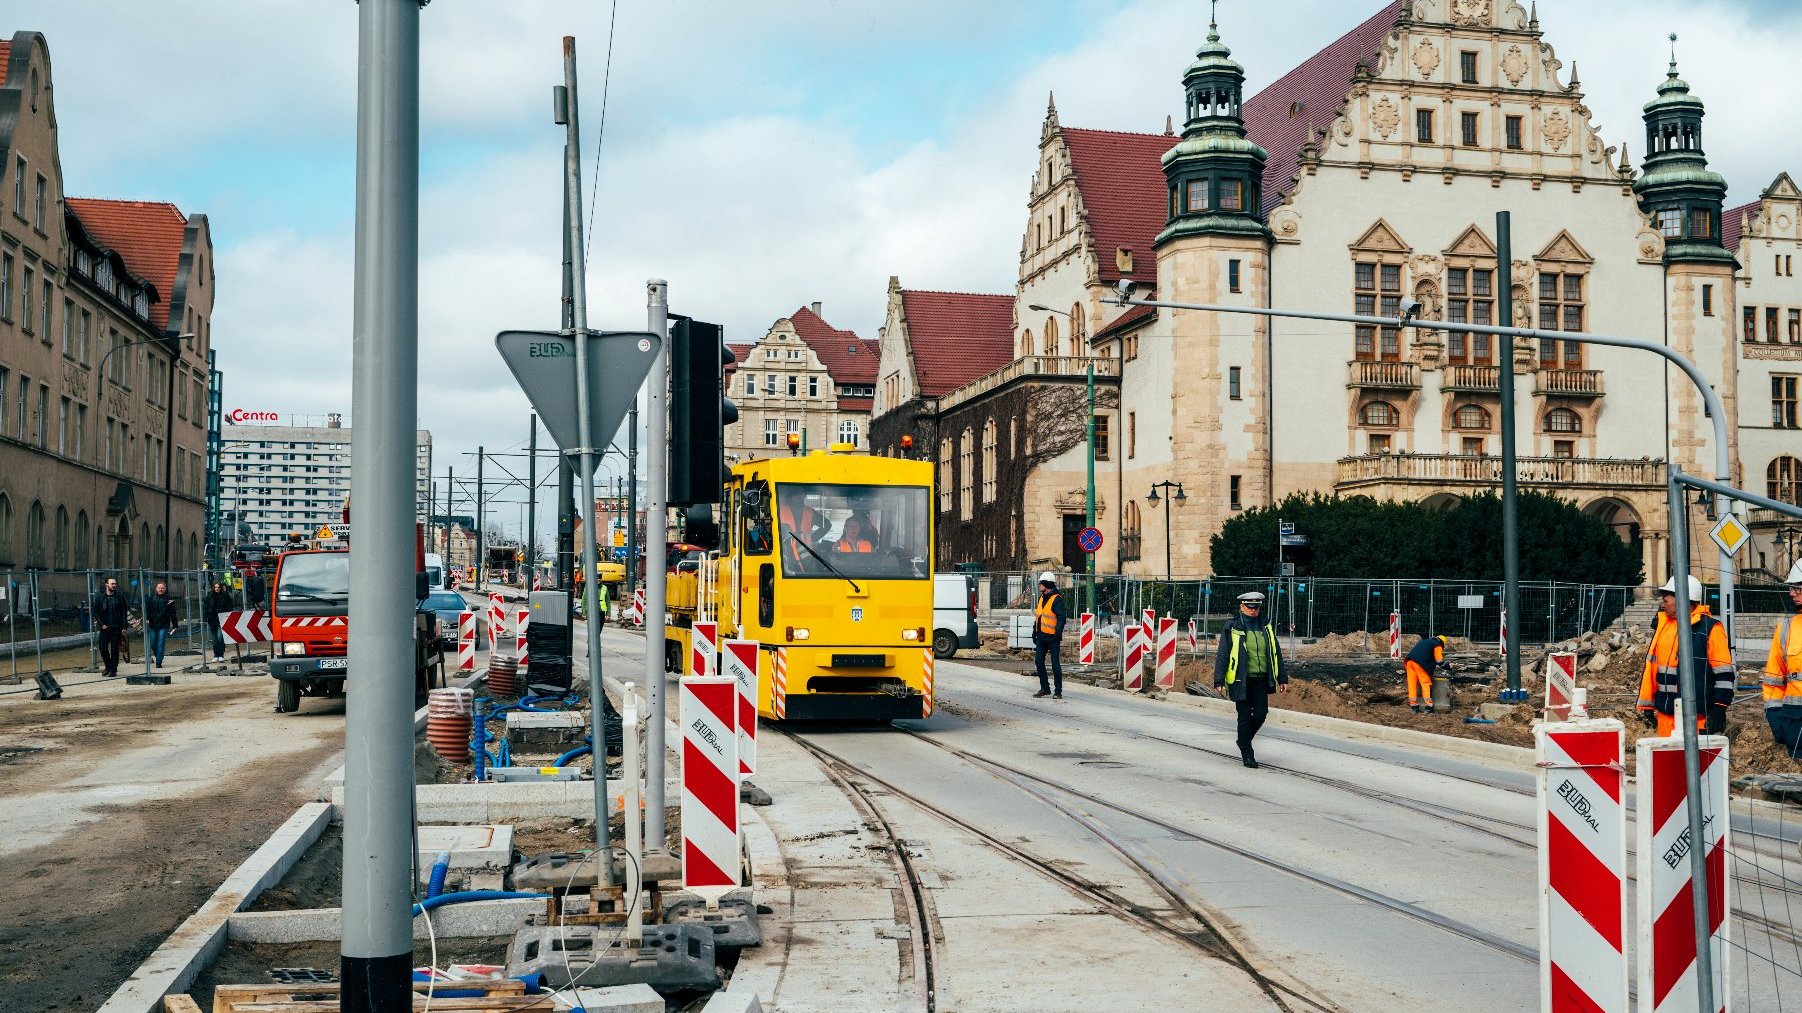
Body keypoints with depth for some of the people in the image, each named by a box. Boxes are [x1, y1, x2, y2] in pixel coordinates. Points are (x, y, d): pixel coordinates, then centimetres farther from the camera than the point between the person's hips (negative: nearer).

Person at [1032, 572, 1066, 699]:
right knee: (1038, 661, 7)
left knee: (1055, 664, -3)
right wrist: (1035, 632, 19)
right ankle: (1045, 688, 18)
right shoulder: (1041, 598, 15)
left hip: (1052, 637, -8)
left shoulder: (1057, 599, -10)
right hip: (1041, 637, 8)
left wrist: (1058, 633, -24)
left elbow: (1061, 618, -16)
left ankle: (1058, 691, 3)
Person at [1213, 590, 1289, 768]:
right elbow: (1222, 655, -4)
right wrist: (1219, 681, -10)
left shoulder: (1266, 627, 10)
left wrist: (1282, 678, 14)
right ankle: (1247, 754, 10)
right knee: (1245, 717, -1)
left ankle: (1244, 741, 25)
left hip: (1261, 680, 4)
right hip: (1241, 680, -4)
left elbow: (1276, 654, 16)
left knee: (1261, 714, -2)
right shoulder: (1232, 628, -3)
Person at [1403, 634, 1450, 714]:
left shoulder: (1425, 642, 33)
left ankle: (1414, 706, 9)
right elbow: (1439, 660, 3)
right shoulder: (1437, 645, 11)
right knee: (1426, 683, 1)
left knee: (1412, 684, 8)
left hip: (1409, 660, 7)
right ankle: (1428, 706, -2)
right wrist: (1443, 657, 22)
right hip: (1419, 663, -7)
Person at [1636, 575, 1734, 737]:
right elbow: (1651, 666, 18)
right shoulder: (1662, 624, 13)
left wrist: (1719, 710, -12)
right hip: (1665, 714, 7)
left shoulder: (1710, 628, -6)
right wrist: (1647, 705, 16)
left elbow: (1724, 674, -8)